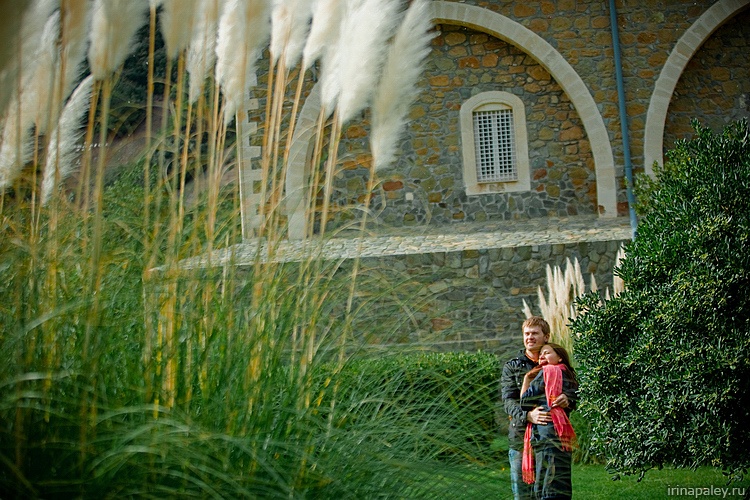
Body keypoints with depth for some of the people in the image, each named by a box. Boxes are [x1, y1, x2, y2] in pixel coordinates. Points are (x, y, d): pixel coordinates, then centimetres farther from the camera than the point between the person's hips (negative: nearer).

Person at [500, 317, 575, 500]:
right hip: (521, 438, 0)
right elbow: (509, 400, -5)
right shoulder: (512, 367, 8)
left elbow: (575, 392, -2)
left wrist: (567, 398, -27)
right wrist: (528, 415, -26)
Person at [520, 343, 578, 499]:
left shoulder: (546, 372, -3)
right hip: (563, 433, 8)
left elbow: (525, 402, -2)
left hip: (547, 432, -8)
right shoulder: (568, 376, 19)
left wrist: (526, 379, 12)